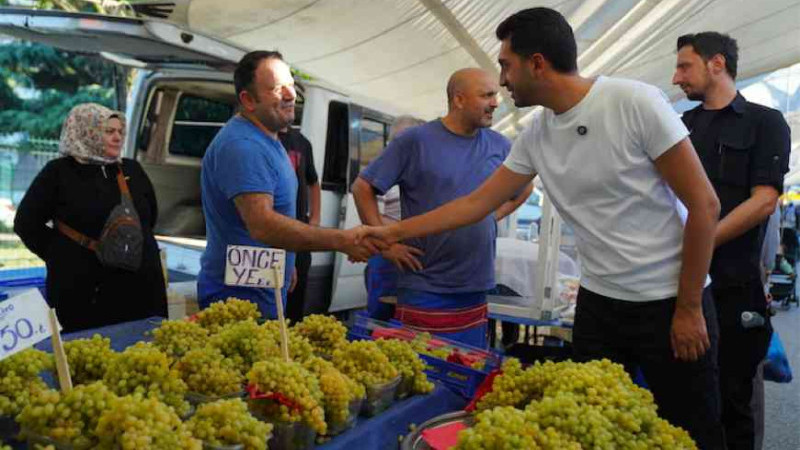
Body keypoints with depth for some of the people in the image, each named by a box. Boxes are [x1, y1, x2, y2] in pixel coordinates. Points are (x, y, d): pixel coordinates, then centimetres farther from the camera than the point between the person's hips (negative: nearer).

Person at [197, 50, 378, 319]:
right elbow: (262, 225, -34)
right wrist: (341, 241, -36)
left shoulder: (267, 139, 11)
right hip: (238, 296, -10)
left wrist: (286, 265, 19)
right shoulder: (241, 146, -23)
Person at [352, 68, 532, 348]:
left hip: (476, 292, 5)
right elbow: (362, 188, -4)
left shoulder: (499, 146, 7)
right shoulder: (416, 140, -6)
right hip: (424, 292, -4)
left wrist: (494, 214, 9)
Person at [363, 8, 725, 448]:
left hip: (670, 301, -5)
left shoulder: (635, 102, -16)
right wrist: (393, 232, 8)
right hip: (597, 301, 5)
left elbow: (703, 204, -13)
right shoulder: (535, 136, 0)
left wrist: (689, 308, -11)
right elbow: (476, 203, 8)